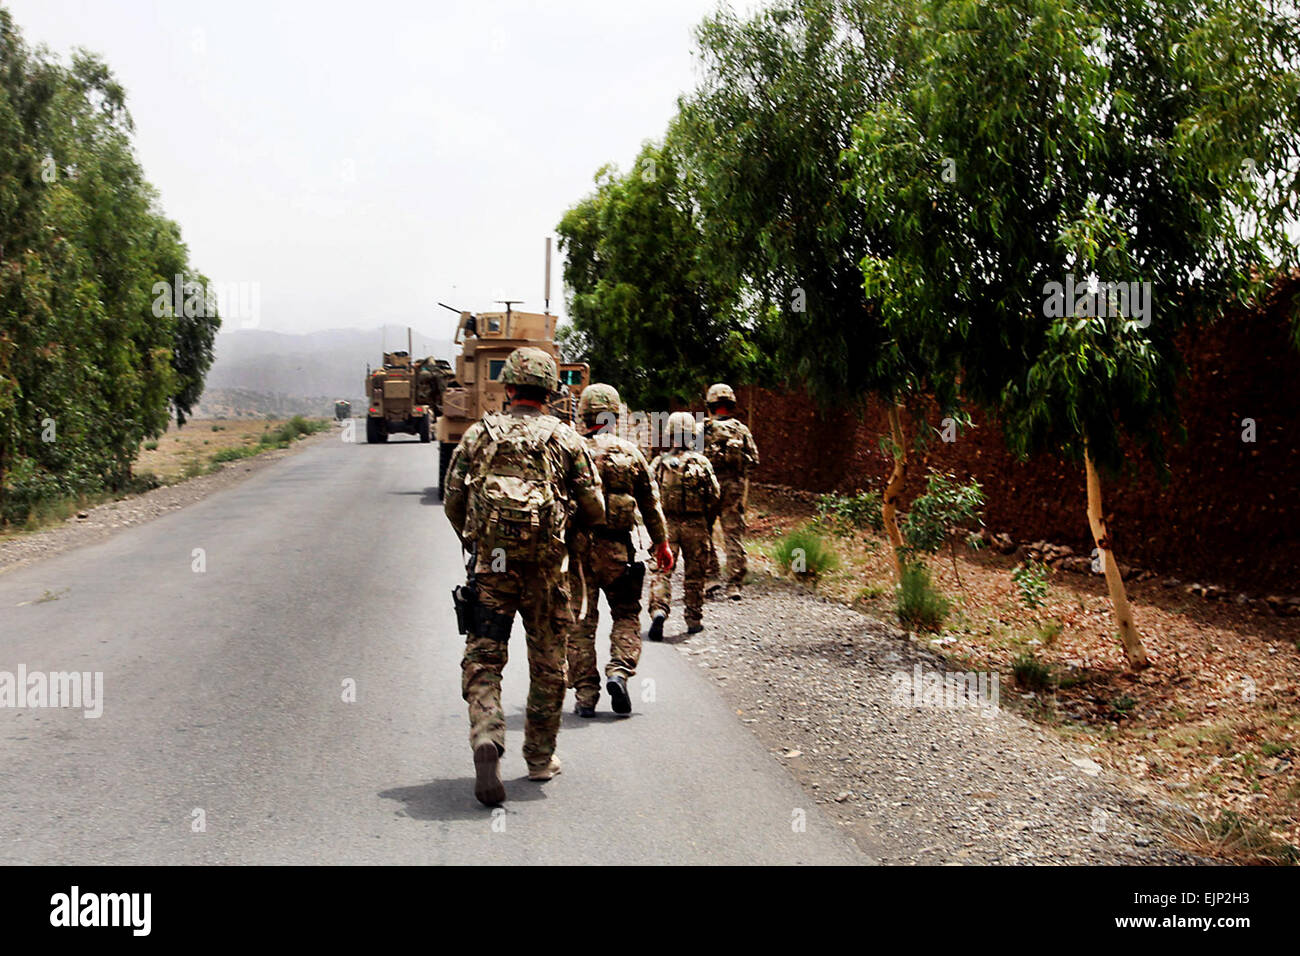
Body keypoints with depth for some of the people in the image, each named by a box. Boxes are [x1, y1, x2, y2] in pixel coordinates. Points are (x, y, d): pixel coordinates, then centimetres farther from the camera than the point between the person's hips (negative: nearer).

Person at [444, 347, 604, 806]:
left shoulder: (479, 433, 5)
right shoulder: (566, 439, 2)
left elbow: (453, 501, 8)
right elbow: (595, 509, 3)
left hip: (489, 562, 0)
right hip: (544, 566, 0)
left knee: (483, 657, 3)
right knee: (547, 664, 14)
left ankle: (486, 738, -21)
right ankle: (540, 757, 24)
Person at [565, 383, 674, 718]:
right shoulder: (630, 453, 2)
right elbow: (651, 504, 8)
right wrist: (661, 544, 18)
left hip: (577, 544, 0)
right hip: (616, 547, 0)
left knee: (580, 621, 6)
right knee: (626, 614, 14)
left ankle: (585, 693, 6)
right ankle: (619, 671, -6)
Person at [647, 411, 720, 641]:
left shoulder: (659, 463, -2)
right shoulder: (702, 463, -3)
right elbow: (714, 496, -2)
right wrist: (706, 522, 13)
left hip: (666, 524, 0)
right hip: (695, 525, 0)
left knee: (662, 570, 1)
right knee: (695, 574, 10)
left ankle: (658, 611, -20)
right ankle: (694, 620, 17)